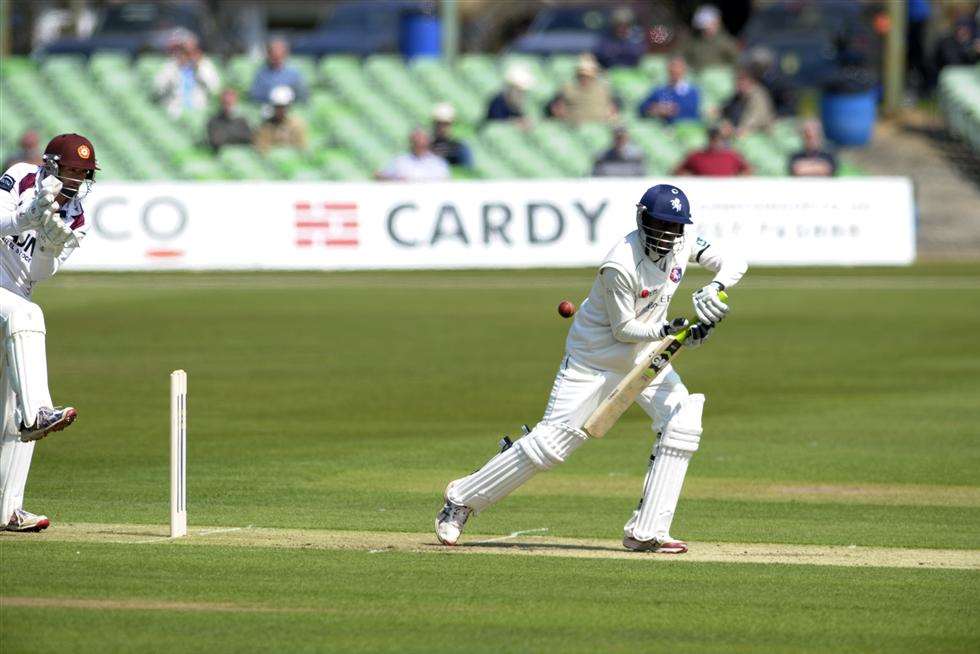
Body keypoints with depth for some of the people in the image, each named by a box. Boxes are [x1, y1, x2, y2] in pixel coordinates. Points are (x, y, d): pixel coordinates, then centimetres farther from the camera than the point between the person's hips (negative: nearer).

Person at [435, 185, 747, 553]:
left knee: (683, 422, -14)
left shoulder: (682, 243, -10)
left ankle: (646, 533, -11)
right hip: (594, 359, -7)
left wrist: (715, 288, -27)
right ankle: (463, 499, 12)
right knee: (551, 443, -7)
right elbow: (624, 329, -22)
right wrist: (669, 332, -35)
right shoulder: (620, 265, -29)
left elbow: (734, 263, -7)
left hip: (644, 357, 7)